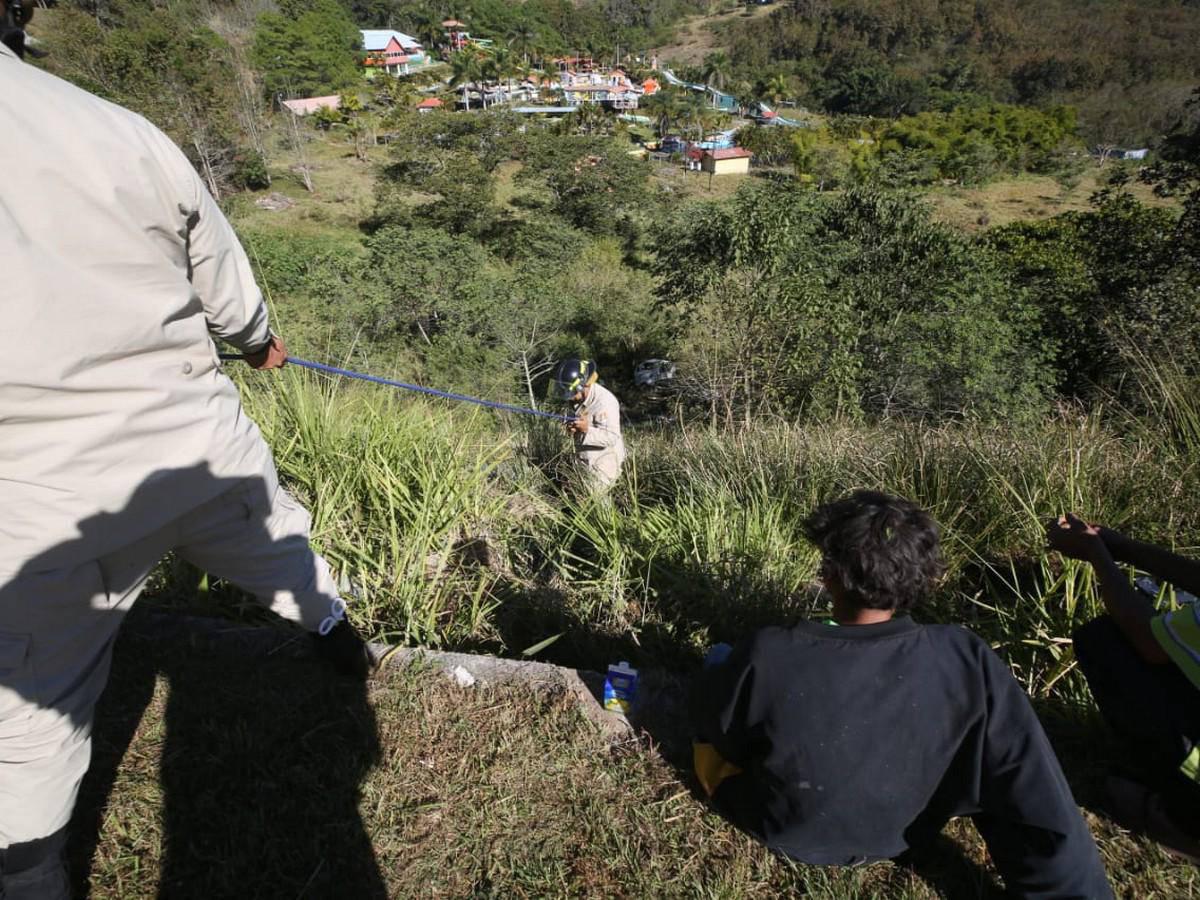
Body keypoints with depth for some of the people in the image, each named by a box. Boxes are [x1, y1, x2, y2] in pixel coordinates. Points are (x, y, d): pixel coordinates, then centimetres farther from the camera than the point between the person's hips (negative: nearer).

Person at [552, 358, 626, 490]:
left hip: (603, 464, -8)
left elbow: (612, 438, -26)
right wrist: (573, 428, -8)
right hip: (583, 461, 8)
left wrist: (587, 430, -41)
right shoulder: (578, 397, -1)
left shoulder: (605, 402, -27)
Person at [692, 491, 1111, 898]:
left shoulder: (768, 658, -35)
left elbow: (715, 724, -12)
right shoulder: (967, 662, -29)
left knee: (714, 676, 19)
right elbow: (1046, 816, -24)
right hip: (899, 837, 3)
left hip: (785, 833, -2)